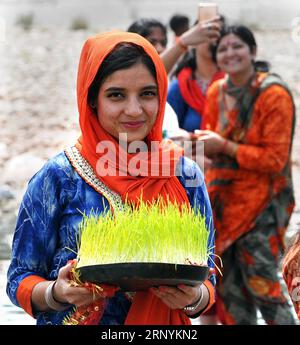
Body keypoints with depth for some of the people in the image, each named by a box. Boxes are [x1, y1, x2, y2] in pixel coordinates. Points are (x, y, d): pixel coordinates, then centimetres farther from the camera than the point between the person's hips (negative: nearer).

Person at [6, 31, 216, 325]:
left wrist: (194, 298, -21)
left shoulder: (186, 175, -6)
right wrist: (57, 292, -27)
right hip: (74, 318, -2)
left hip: (163, 325, 2)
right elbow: (20, 282, -8)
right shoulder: (57, 178, -12)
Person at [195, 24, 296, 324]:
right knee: (229, 288, 11)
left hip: (260, 204, -6)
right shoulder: (217, 91, 5)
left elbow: (275, 158, -16)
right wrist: (201, 140, -6)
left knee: (262, 287, -9)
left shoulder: (274, 94, -13)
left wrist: (224, 146, -19)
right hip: (224, 200, 6)